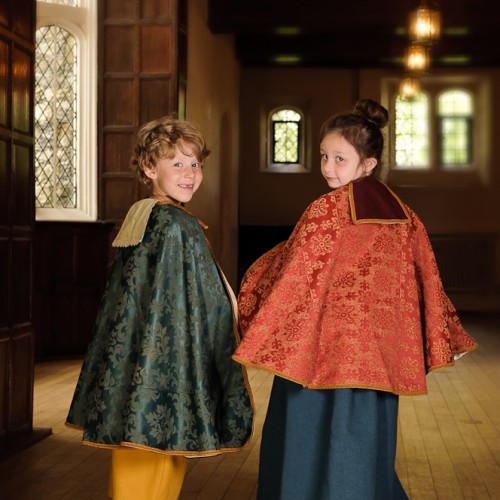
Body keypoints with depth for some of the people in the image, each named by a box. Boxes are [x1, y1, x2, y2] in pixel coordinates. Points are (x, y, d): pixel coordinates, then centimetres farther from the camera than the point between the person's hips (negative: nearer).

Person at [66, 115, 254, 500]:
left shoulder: (136, 219, 10)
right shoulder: (178, 226, -16)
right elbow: (207, 306, -16)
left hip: (129, 372, 9)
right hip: (166, 368, -9)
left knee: (132, 469, 15)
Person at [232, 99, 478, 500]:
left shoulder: (326, 211, -13)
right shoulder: (404, 216, 5)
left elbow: (295, 278, -11)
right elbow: (428, 284, 11)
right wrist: (444, 343, 20)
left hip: (325, 351, -6)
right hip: (378, 354, 6)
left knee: (312, 445, 7)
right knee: (367, 445, 16)